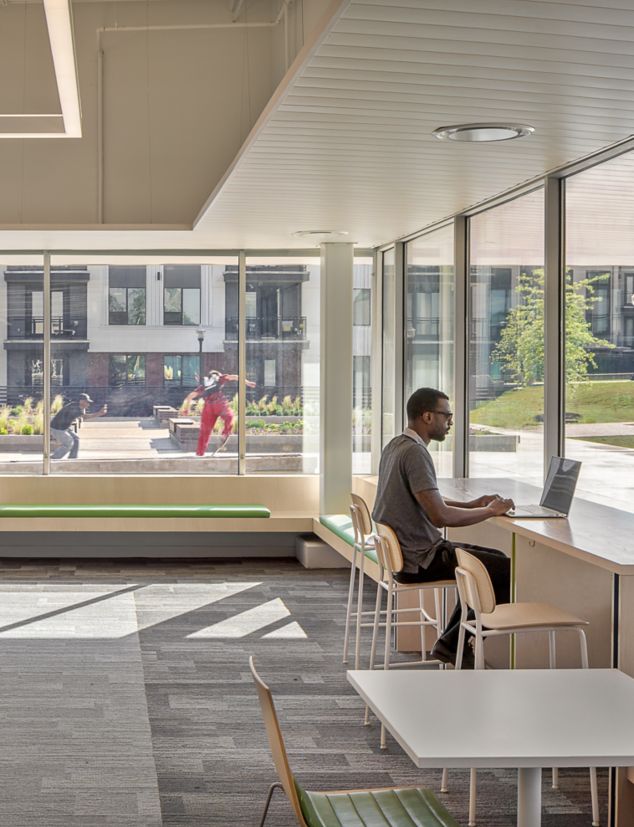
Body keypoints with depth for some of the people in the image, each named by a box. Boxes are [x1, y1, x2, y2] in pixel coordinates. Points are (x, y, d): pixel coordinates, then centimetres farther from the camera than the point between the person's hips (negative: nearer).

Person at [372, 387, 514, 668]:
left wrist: (471, 504, 10)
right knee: (508, 570, -5)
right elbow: (440, 516, -27)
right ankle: (454, 643, 6)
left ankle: (451, 642, 20)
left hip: (403, 551, 10)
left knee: (495, 559, 21)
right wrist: (490, 511, -14)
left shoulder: (395, 446, 10)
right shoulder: (415, 452, -22)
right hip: (420, 559, -10)